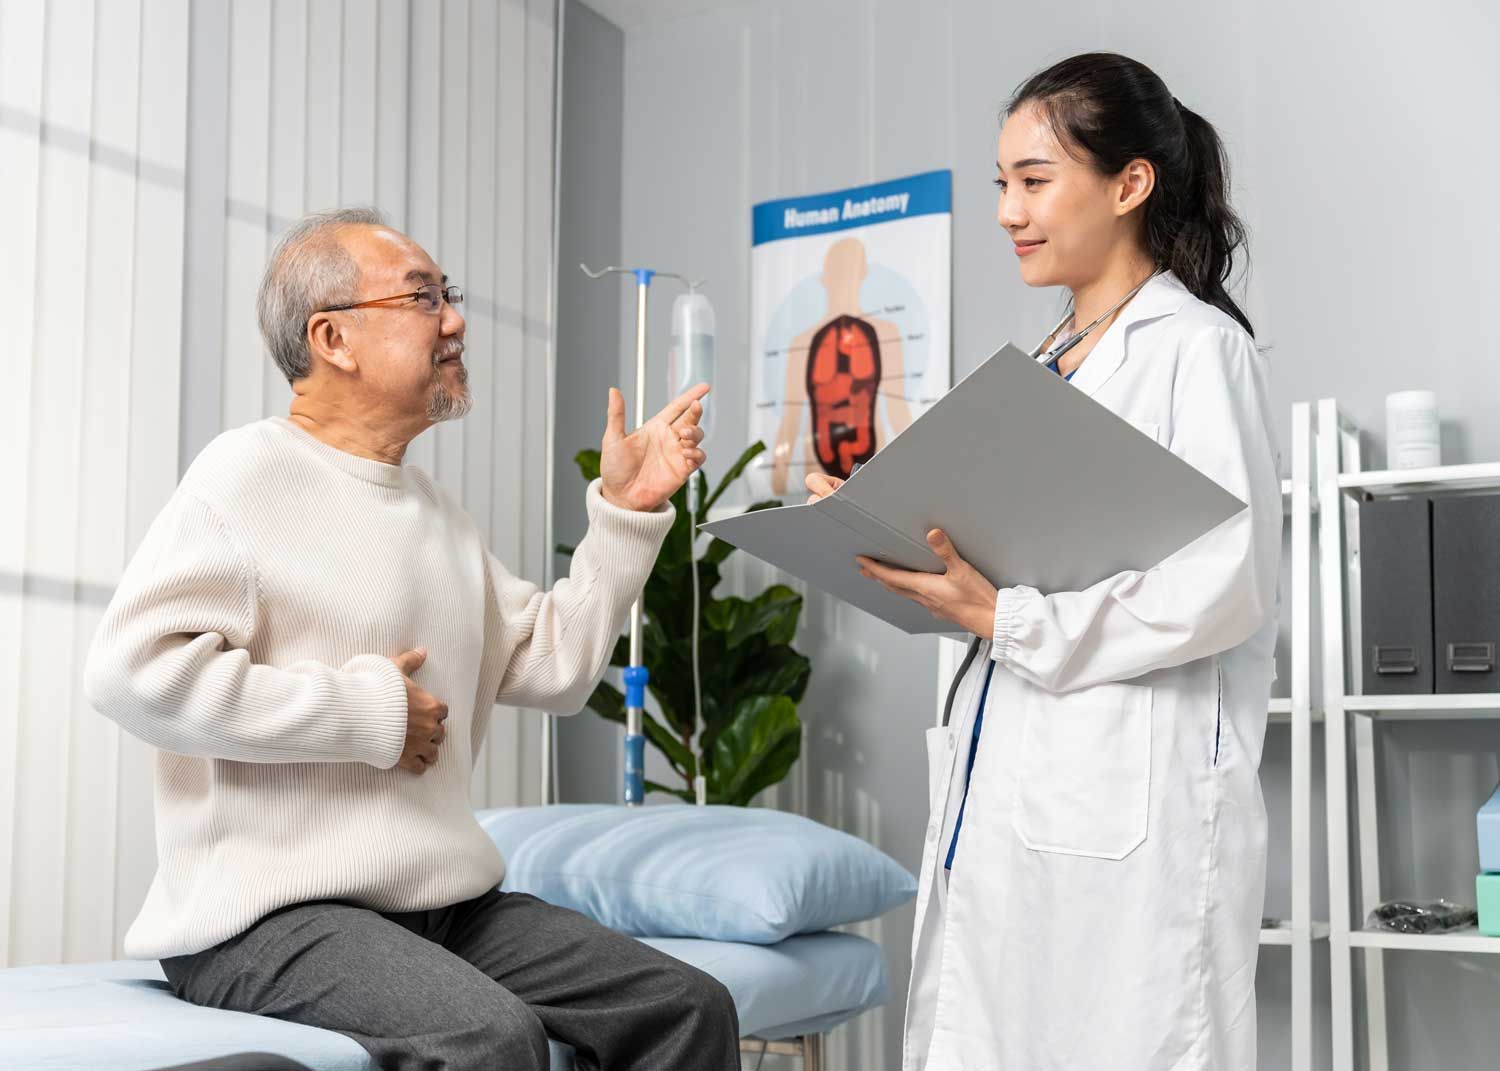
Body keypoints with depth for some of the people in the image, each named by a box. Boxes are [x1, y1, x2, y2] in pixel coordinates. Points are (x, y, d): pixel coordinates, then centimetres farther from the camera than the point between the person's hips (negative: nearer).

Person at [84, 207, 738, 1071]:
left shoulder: (434, 507, 18)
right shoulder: (251, 473, -8)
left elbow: (555, 667, 17)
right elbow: (133, 668, -21)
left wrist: (626, 512, 9)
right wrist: (365, 713, -16)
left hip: (448, 904, 8)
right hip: (270, 913, -8)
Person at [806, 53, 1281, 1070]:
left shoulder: (1197, 347, -6)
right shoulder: (1045, 367, 19)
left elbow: (1225, 588, -16)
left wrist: (1007, 618, -17)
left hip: (1134, 803, -8)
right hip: (1006, 788, 8)